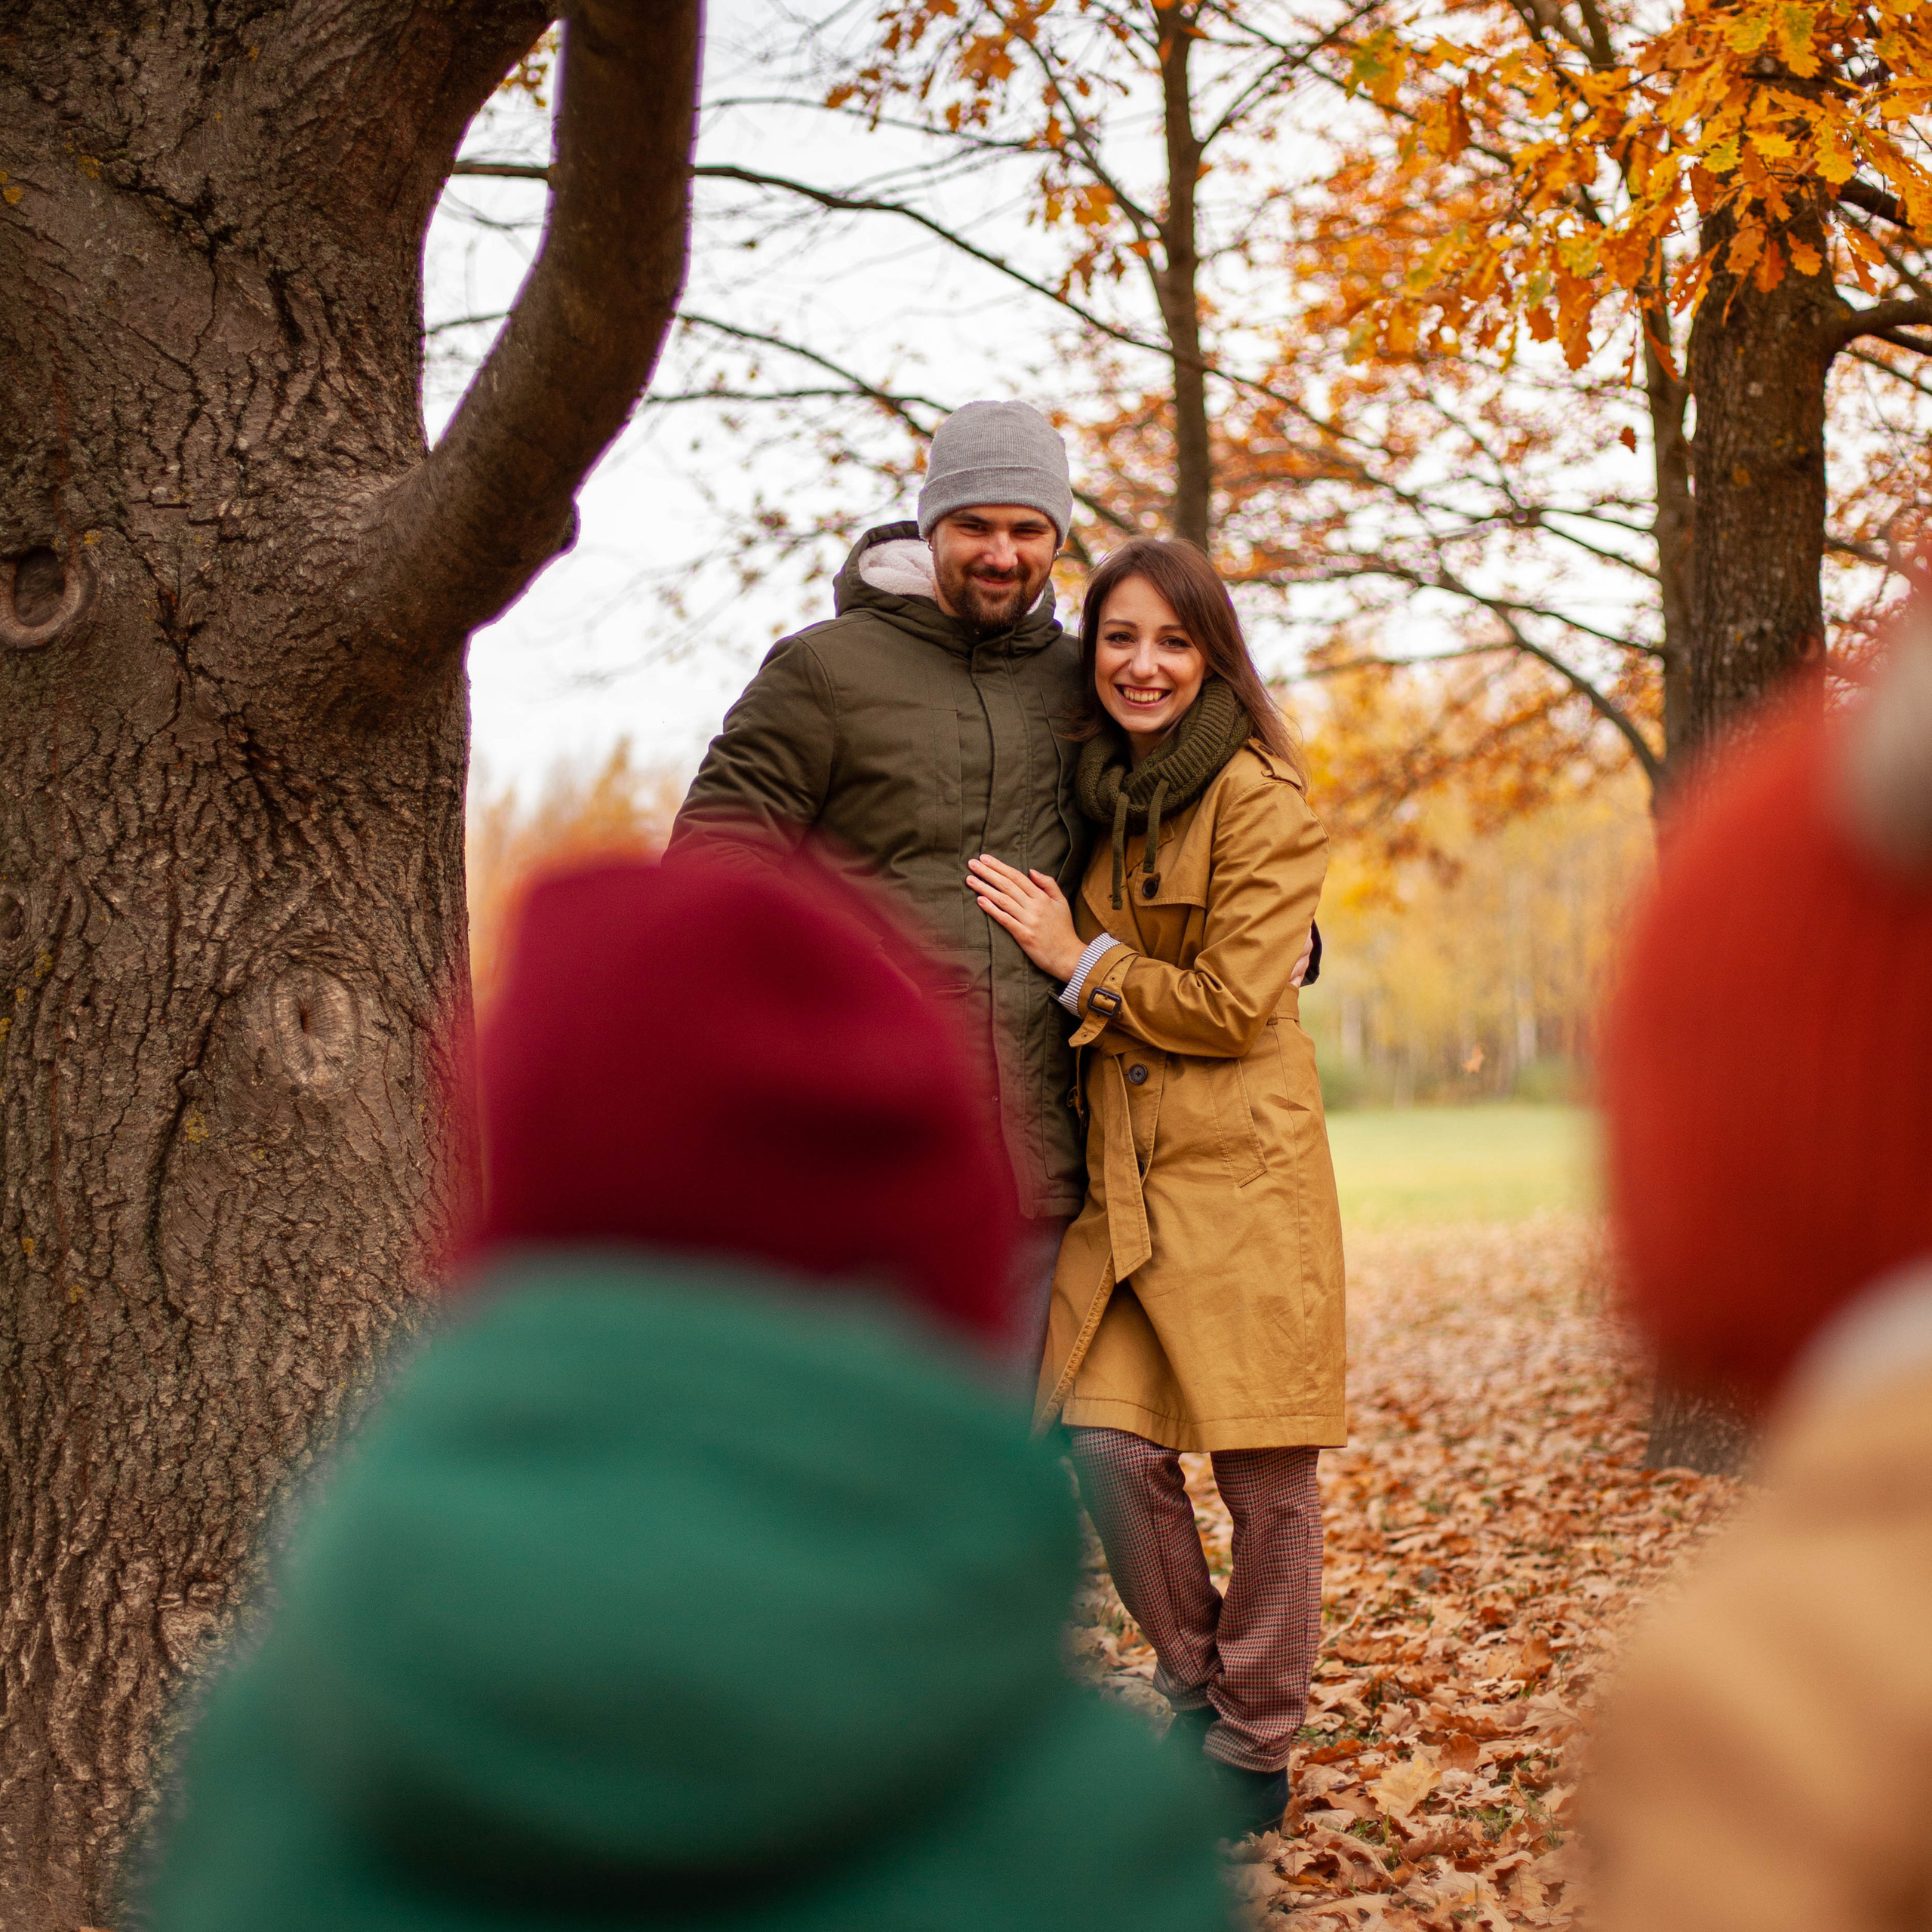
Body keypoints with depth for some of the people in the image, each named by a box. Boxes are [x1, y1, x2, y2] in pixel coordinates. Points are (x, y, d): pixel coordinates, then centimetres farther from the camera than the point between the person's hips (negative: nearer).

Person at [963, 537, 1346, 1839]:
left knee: (1265, 1472, 1)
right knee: (1110, 1444, -3)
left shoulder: (1260, 802, -7)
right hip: (1119, 1179, 5)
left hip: (1245, 1176, -5)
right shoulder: (1091, 797, 13)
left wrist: (1080, 962, -8)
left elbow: (1233, 1002, -12)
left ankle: (1255, 1749, 17)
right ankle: (1197, 1688, 21)